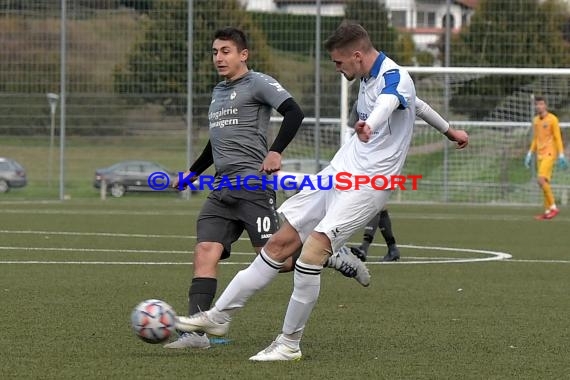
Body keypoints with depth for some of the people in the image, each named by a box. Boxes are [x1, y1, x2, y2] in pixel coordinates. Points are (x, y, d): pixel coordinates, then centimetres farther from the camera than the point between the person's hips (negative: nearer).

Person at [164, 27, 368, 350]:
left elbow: (294, 113, -13)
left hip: (253, 182, -7)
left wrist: (276, 151, -24)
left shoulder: (258, 83, -1)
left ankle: (333, 258, 11)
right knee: (205, 252, -8)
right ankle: (197, 331, -13)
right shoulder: (218, 92, 24)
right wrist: (193, 173, 34)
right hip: (222, 187, 8)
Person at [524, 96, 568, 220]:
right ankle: (548, 211, 9)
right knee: (544, 182, 5)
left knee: (541, 180, -18)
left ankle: (553, 207, -10)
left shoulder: (552, 119, -7)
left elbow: (558, 138, -8)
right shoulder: (535, 120, 13)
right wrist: (530, 154, 16)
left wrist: (561, 156, -13)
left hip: (549, 154, -7)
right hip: (540, 154, 7)